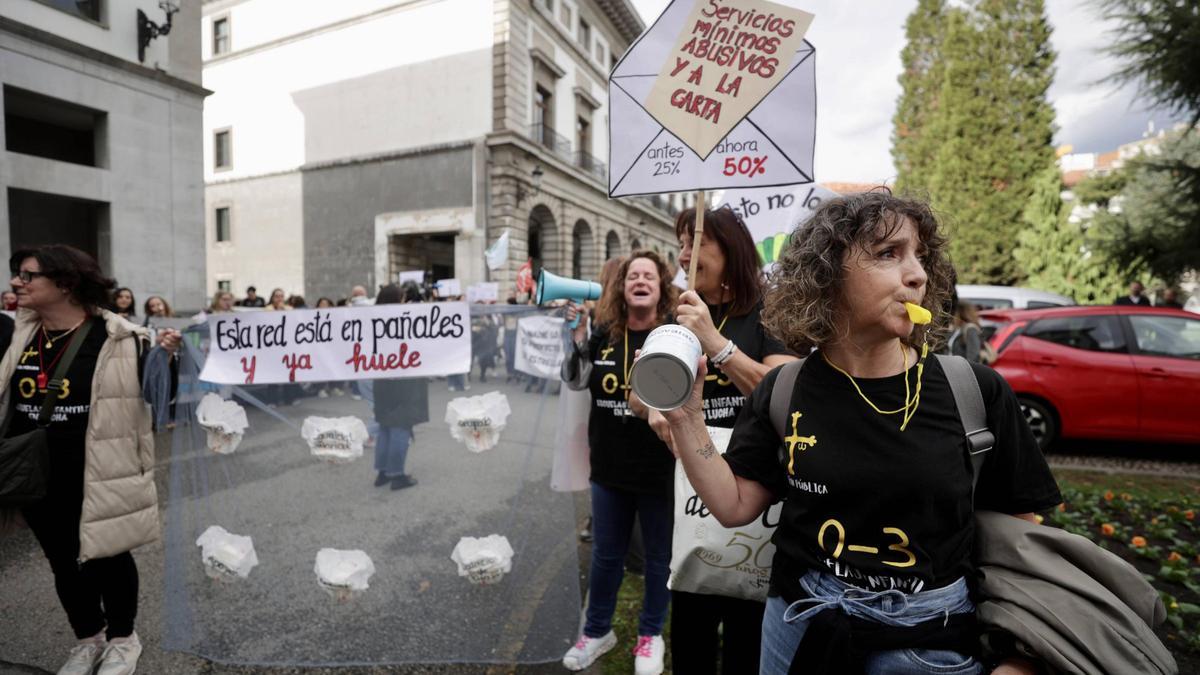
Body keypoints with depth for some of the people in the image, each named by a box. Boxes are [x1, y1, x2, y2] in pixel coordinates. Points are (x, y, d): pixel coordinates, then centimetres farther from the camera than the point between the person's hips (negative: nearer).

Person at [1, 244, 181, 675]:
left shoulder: (116, 337, -13)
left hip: (97, 474, -5)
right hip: (36, 476, 5)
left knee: (108, 558, 10)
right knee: (63, 563, 19)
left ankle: (122, 638, 33)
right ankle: (89, 637, 40)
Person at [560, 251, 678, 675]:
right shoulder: (604, 334, 1)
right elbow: (575, 382, 5)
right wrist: (577, 335, -8)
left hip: (660, 469, -3)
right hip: (609, 467, 3)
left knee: (658, 556, 16)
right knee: (605, 556, 18)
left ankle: (651, 635, 38)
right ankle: (597, 631, 40)